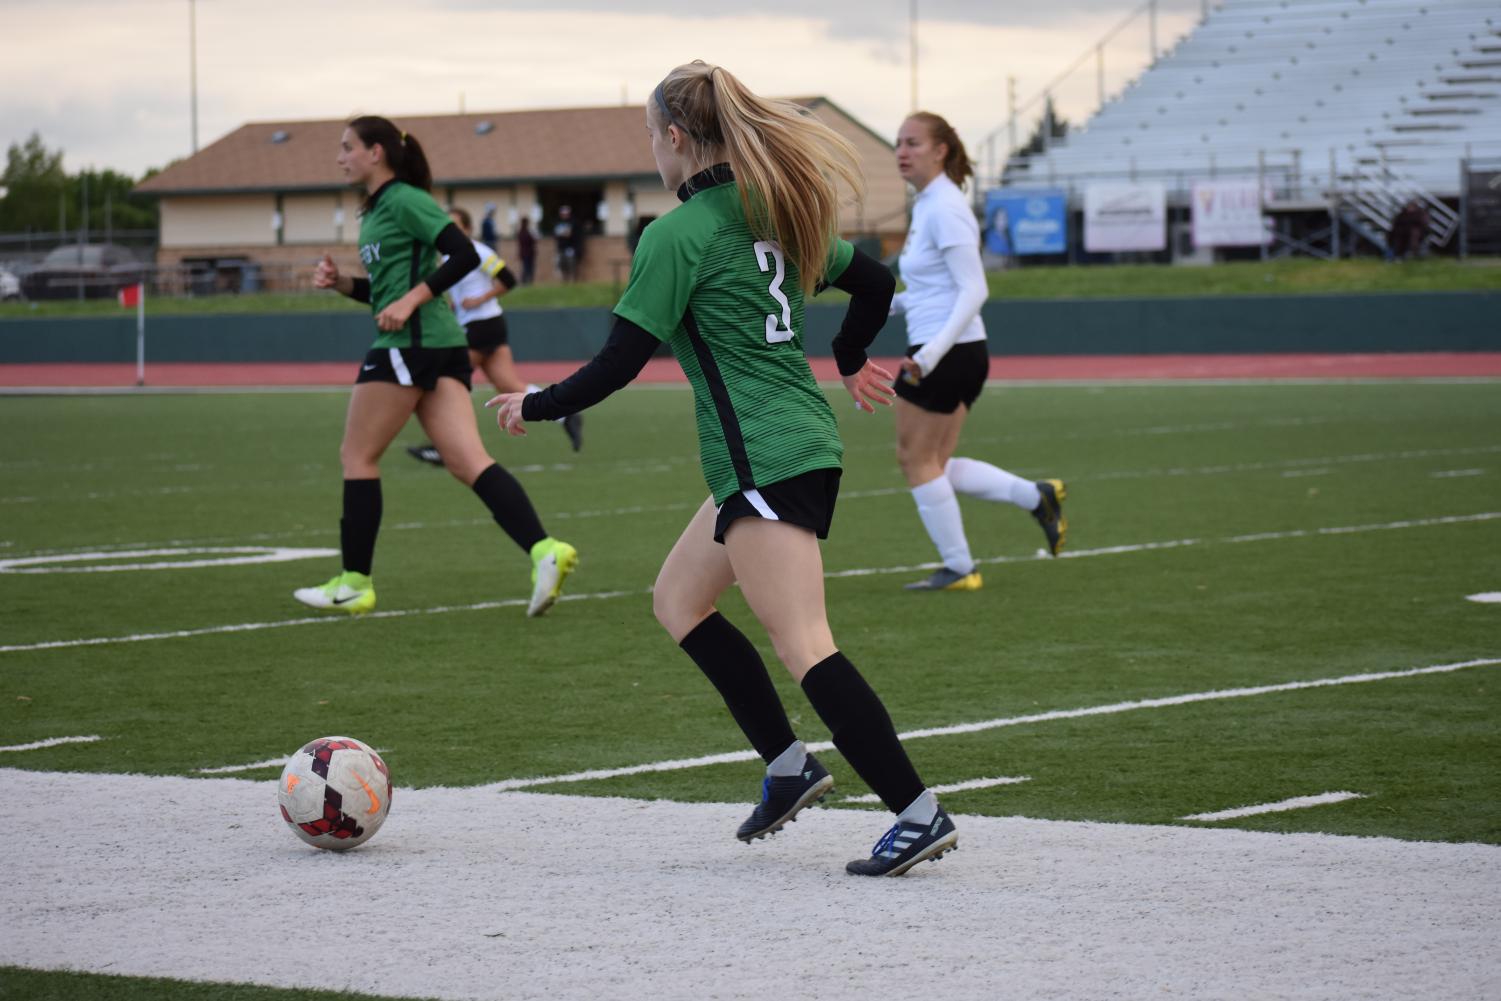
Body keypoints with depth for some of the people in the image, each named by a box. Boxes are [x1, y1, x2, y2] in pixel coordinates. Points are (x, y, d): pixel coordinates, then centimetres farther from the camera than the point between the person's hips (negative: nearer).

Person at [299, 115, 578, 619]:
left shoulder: (403, 201, -7)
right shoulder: (375, 210, 22)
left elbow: (464, 255, -15)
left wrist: (410, 300, -19)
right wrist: (340, 282, 12)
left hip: (411, 343, -9)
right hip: (440, 346, 9)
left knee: (357, 455, 1)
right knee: (468, 462, -5)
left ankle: (354, 583, 6)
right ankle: (544, 550, -21)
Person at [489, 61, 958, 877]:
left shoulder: (677, 235, -11)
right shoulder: (774, 212, 13)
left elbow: (618, 364, -11)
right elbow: (875, 283, 22)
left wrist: (534, 405, 6)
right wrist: (849, 361, 41)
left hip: (763, 463, -9)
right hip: (803, 445, 9)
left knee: (803, 646, -12)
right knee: (678, 601, 20)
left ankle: (918, 814, -17)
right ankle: (788, 765, 15)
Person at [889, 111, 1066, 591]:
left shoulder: (944, 209, -15)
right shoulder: (928, 205, 14)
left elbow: (973, 290, -21)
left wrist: (934, 350, -29)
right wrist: (889, 303, 15)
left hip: (945, 353, -10)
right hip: (960, 353, 10)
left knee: (918, 460, 1)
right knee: (931, 463, 13)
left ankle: (958, 568, 7)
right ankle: (1036, 496, 12)